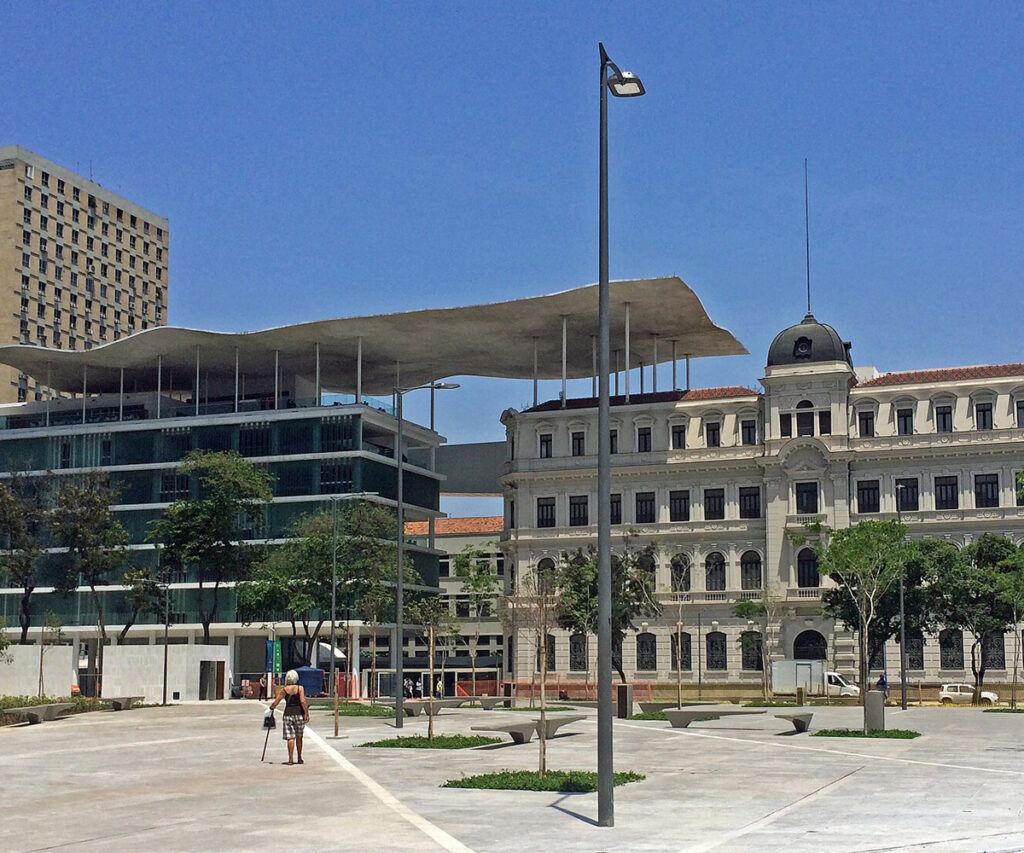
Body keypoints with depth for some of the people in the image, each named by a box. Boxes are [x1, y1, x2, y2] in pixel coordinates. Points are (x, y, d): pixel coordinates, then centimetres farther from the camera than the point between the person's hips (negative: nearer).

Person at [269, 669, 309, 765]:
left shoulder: (283, 690, 2)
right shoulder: (300, 688, -2)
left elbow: (275, 703, 1)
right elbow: (303, 701, -11)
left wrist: (271, 707, 21)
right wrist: (306, 714, -9)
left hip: (288, 713, 0)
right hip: (299, 713, 0)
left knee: (290, 737, 0)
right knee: (299, 737, 13)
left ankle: (291, 759, -6)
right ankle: (299, 758, 20)